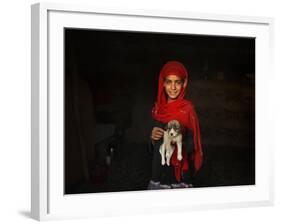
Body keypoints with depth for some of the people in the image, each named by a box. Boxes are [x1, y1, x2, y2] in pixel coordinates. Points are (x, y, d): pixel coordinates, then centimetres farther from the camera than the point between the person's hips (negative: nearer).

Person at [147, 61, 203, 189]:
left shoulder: (187, 109, -9)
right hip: (159, 169, 5)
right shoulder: (159, 107, 6)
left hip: (179, 173, -5)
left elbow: (191, 146, -9)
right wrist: (153, 137, -5)